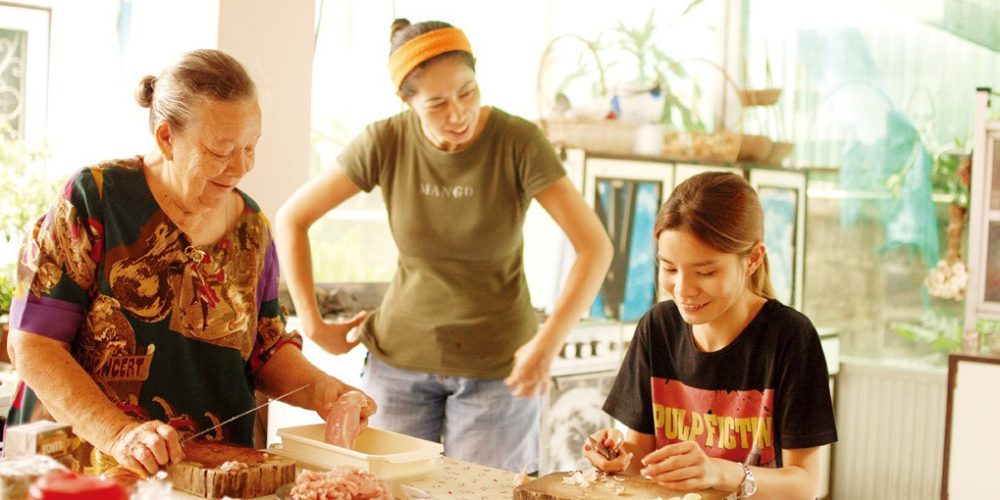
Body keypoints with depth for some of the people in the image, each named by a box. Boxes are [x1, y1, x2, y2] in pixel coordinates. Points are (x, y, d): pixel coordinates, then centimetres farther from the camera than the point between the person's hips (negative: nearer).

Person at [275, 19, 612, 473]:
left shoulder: (518, 142, -15)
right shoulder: (386, 143, -11)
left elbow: (595, 247, -17)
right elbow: (292, 218, -2)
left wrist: (549, 341, -27)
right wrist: (313, 325, -3)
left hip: (498, 364, -2)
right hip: (400, 358, 2)